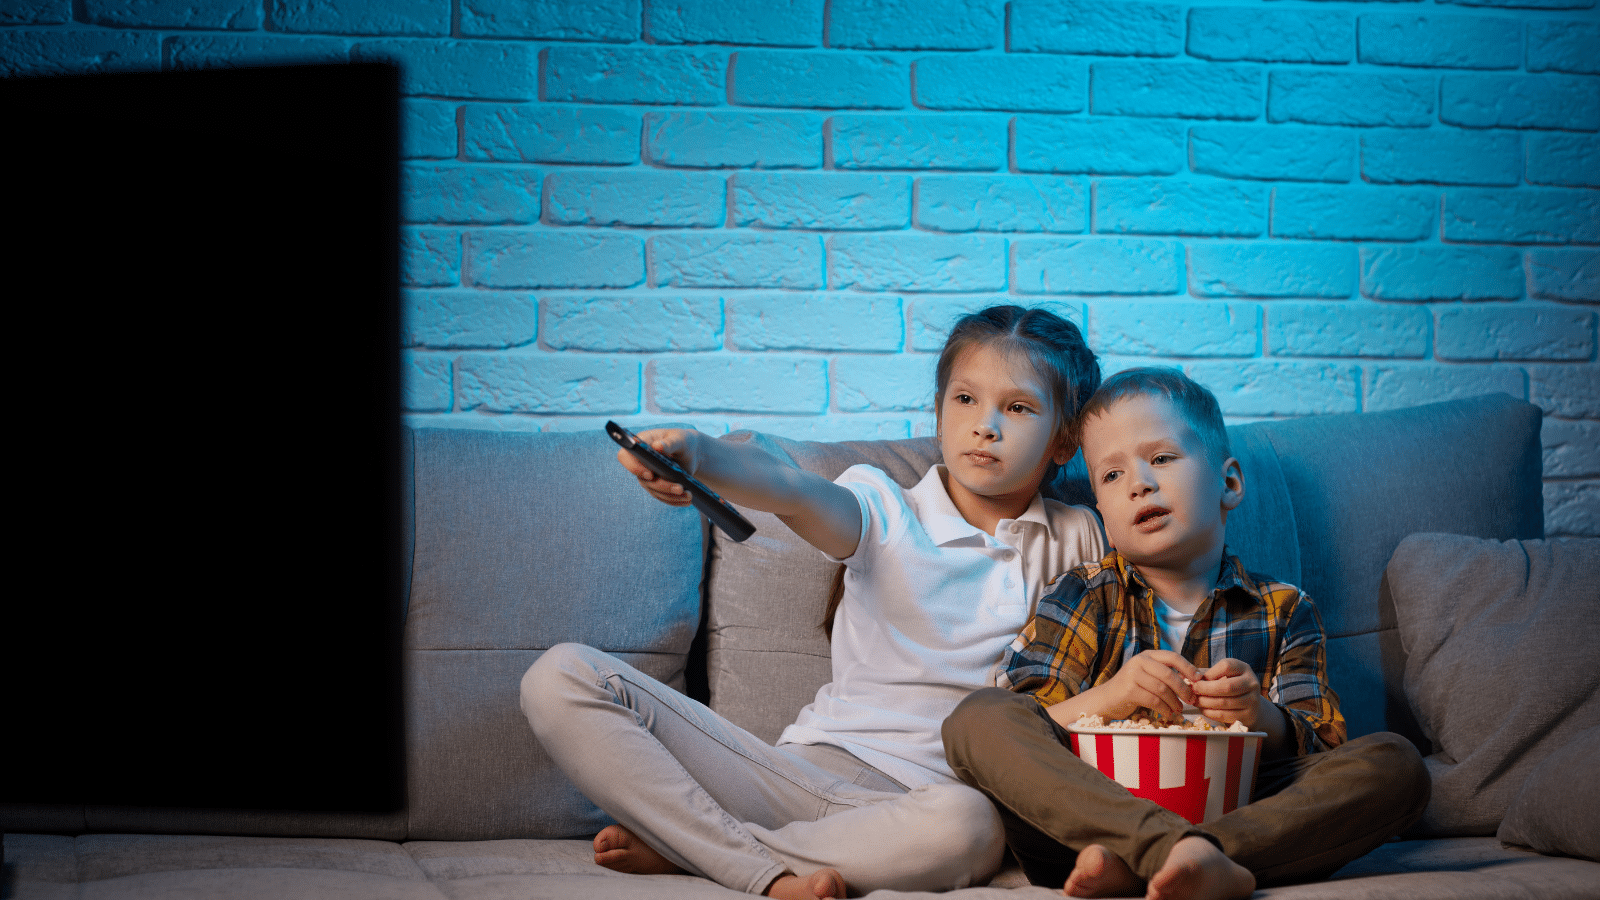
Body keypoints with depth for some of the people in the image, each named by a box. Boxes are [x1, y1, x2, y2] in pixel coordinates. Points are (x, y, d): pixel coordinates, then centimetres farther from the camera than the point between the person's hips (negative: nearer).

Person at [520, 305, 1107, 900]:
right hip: (806, 769, 1)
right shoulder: (882, 509, 5)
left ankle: (678, 851, -20)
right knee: (562, 677, -13)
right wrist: (699, 456, -39)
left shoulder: (1074, 541, 11)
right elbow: (794, 492, -17)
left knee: (966, 826, -43)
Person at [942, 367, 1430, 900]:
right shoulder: (1082, 601, 18)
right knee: (976, 717, -22)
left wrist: (1262, 718, -14)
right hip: (1096, 823, -1)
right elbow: (1010, 741, 5)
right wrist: (1109, 697, -13)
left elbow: (1323, 751, 9)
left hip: (1239, 817, 1)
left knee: (1396, 764, -21)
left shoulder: (1283, 613, 20)